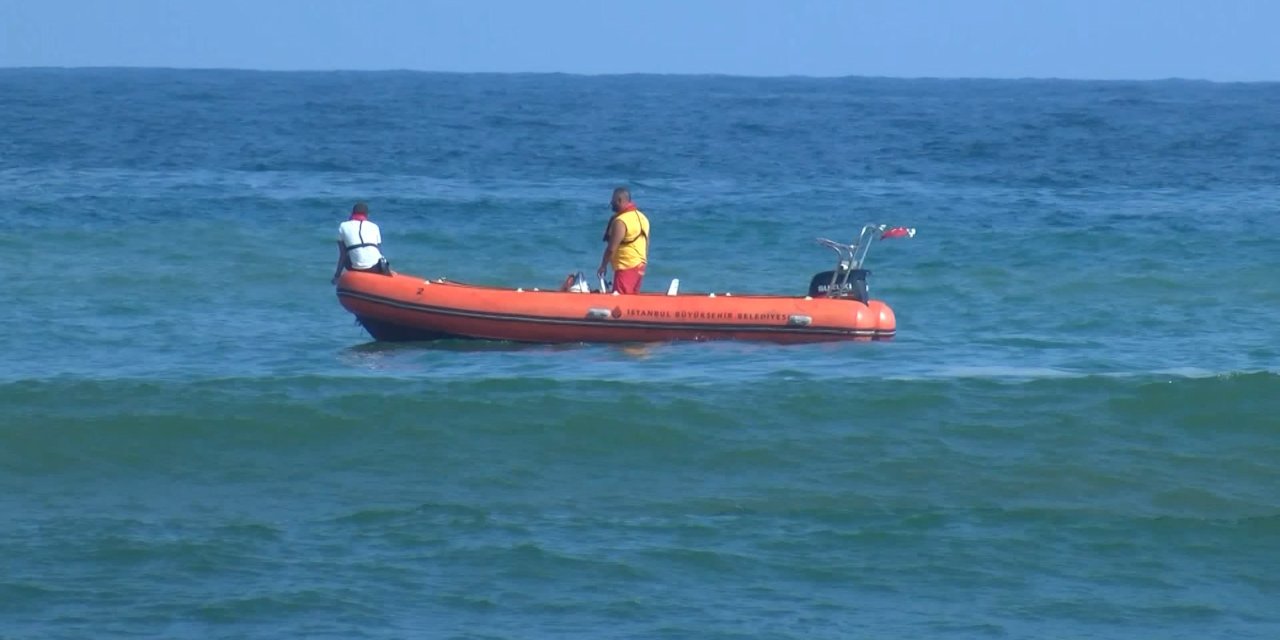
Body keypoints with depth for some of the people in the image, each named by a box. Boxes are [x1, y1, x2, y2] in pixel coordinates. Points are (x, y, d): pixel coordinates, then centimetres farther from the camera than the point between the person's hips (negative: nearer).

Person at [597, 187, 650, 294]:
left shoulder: (620, 222, -17)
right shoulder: (641, 217, 12)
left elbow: (612, 248, -18)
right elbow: (646, 244, 17)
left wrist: (603, 266, -8)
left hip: (626, 266, -9)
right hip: (640, 265, 9)